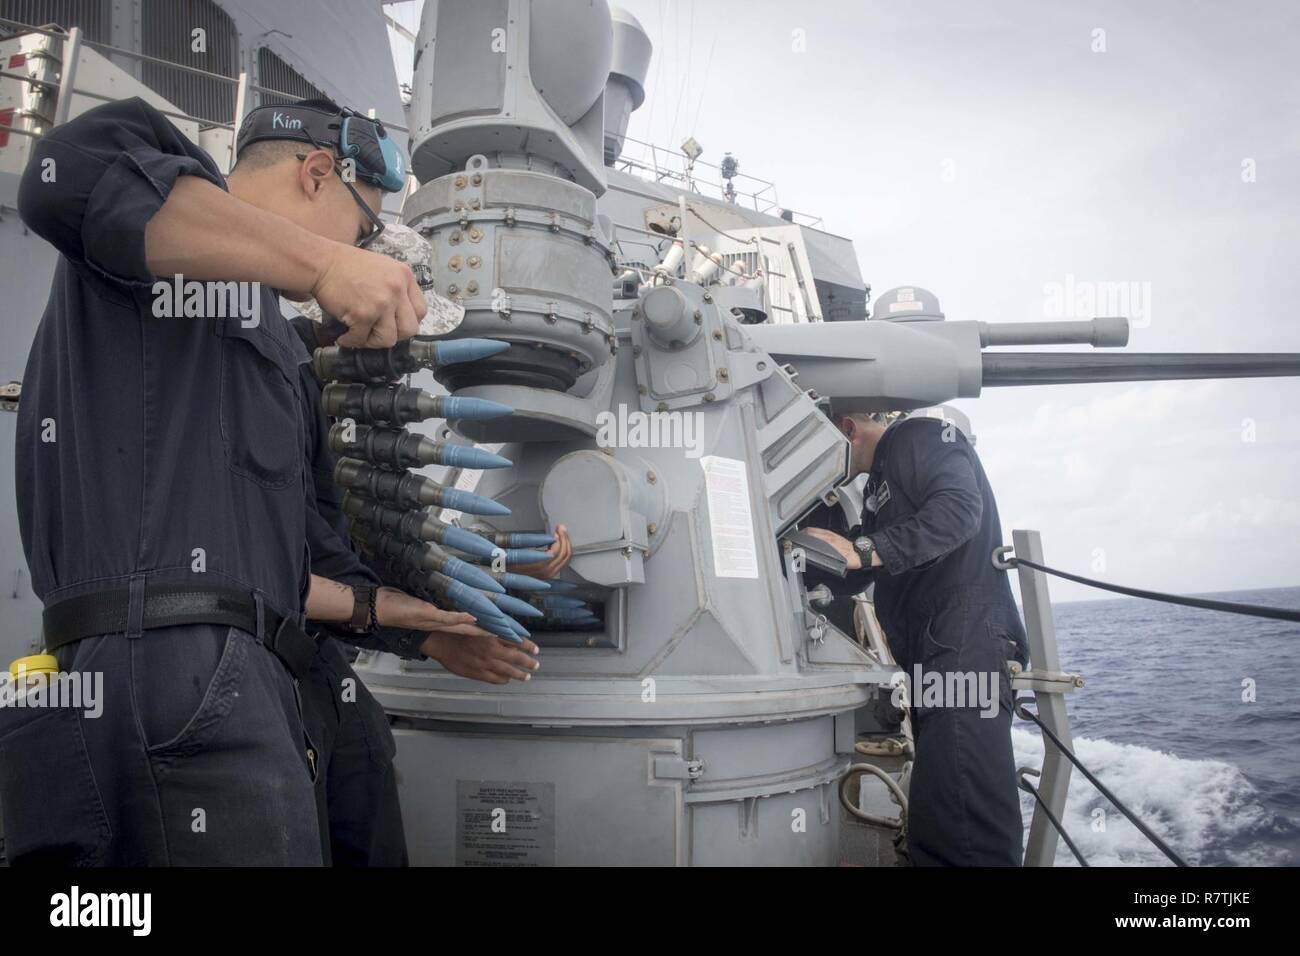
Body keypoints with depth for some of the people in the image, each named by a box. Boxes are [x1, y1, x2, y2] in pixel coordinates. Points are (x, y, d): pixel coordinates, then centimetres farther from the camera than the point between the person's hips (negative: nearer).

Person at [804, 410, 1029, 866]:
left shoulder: (921, 436, 2)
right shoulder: (879, 484, 29)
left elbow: (959, 508, -19)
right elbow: (849, 577, 32)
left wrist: (862, 549, -24)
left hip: (966, 642, -10)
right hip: (931, 657, 10)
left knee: (962, 832, -18)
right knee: (934, 826, 9)